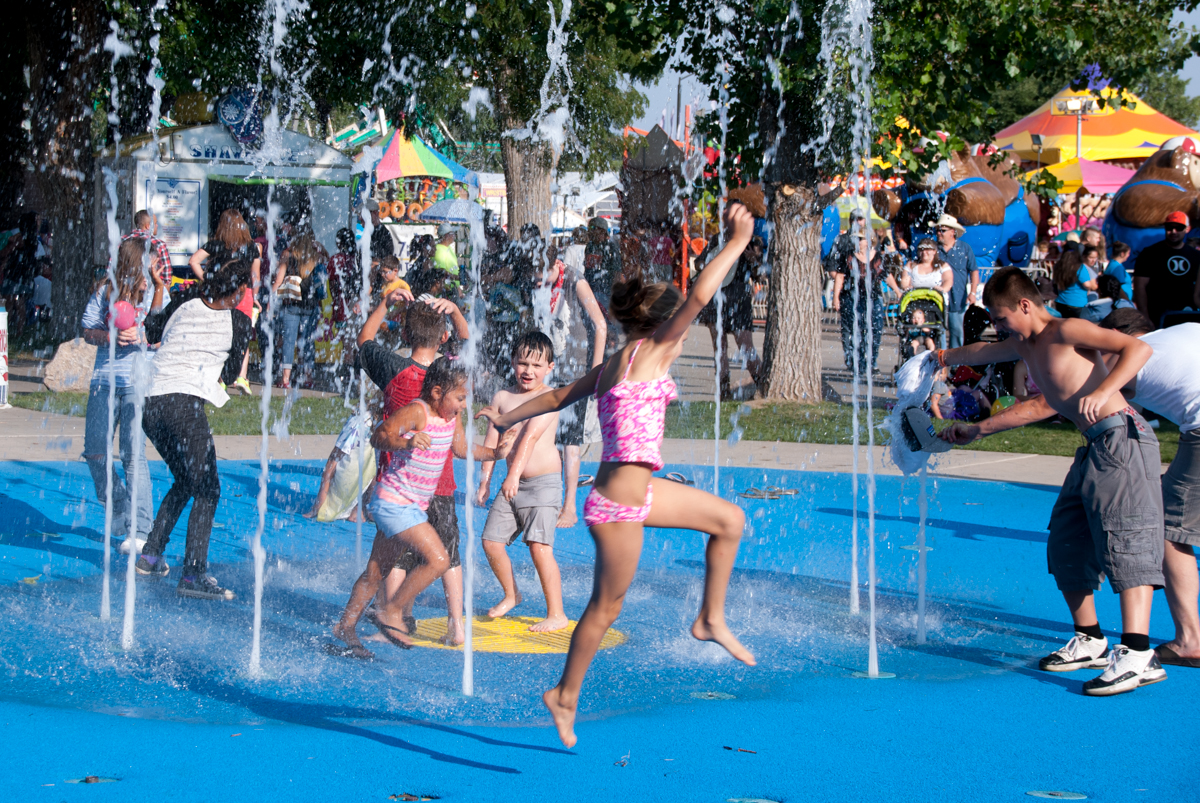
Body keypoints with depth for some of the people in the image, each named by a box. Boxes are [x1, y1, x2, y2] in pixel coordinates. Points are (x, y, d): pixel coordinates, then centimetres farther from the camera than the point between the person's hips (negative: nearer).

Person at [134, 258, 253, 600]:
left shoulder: (182, 303, 12)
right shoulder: (239, 322, 2)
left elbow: (150, 333, 28)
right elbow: (230, 373, 12)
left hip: (152, 402, 6)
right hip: (186, 405, -6)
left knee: (185, 482, 23)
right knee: (206, 488, -1)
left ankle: (150, 555, 23)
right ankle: (192, 574, -11)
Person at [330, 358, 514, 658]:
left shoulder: (452, 416, 6)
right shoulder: (417, 412, -20)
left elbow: (461, 449, 23)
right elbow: (379, 436, -29)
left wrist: (495, 453, 10)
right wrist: (406, 442, -47)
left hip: (413, 507, 9)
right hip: (394, 503, -9)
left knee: (376, 572, 17)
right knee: (438, 560, -17)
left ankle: (345, 627, 29)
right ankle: (391, 611, -3)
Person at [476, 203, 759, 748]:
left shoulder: (611, 368, 13)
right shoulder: (650, 352, -10)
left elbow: (557, 397, 22)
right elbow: (698, 297, -20)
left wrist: (506, 419, 35)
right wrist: (737, 242, -13)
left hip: (635, 491, 9)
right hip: (620, 502, -9)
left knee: (729, 519, 14)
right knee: (607, 605, 5)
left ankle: (711, 620, 21)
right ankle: (566, 694, 19)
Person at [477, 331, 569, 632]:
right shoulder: (502, 398, 8)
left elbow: (530, 436, -22)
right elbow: (492, 441, 11)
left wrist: (514, 475, -33)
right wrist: (485, 480, 7)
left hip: (543, 483, -7)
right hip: (513, 484, 7)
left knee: (539, 546, -15)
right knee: (491, 540, 8)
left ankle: (556, 614, -7)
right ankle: (511, 594, 33)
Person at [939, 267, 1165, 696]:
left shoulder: (1067, 332, -10)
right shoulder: (1023, 346, 17)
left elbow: (1138, 348, -19)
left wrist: (1103, 390, -33)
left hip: (1121, 439, -10)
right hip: (1094, 450, 10)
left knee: (1124, 541, -19)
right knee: (1065, 546, 14)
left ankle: (1138, 655, -28)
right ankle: (1090, 642, 25)